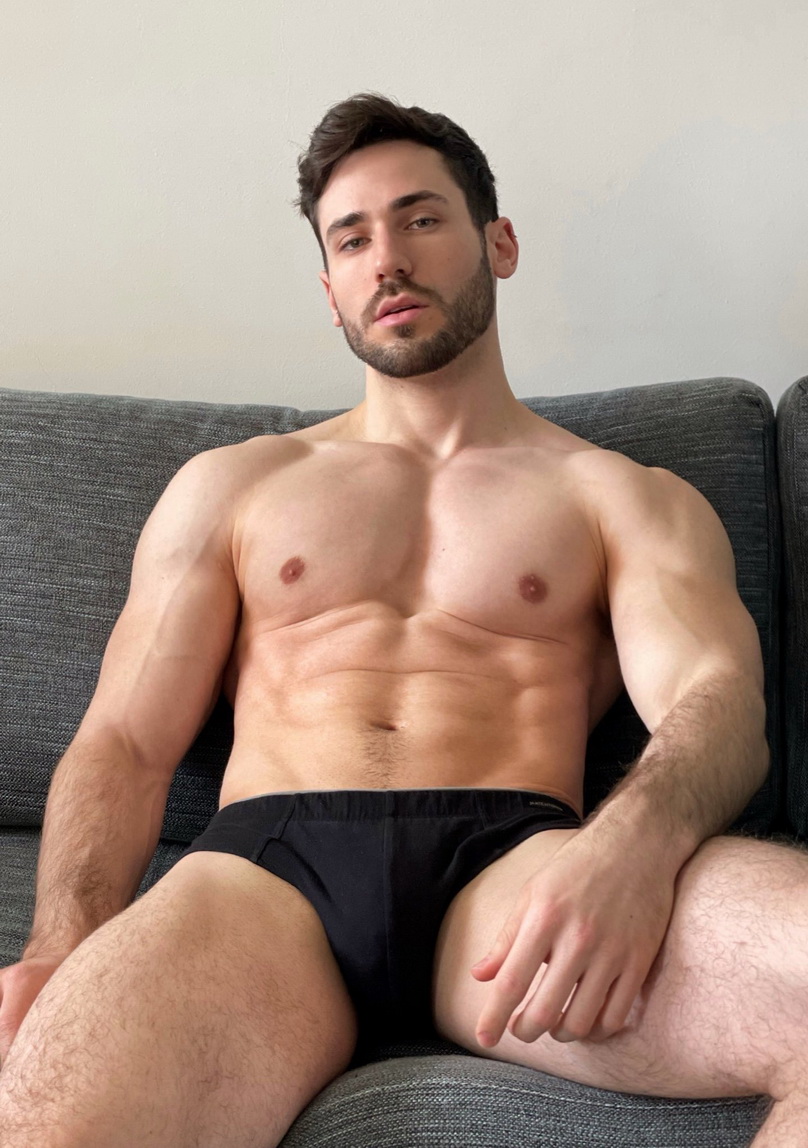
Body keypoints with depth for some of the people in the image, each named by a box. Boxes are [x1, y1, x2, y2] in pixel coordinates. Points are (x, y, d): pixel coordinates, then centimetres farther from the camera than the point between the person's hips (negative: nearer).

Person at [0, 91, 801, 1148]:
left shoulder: (627, 499, 19)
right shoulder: (229, 486, 23)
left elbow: (716, 699, 1)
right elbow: (125, 743, 15)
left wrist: (633, 841, -25)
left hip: (516, 862, 2)